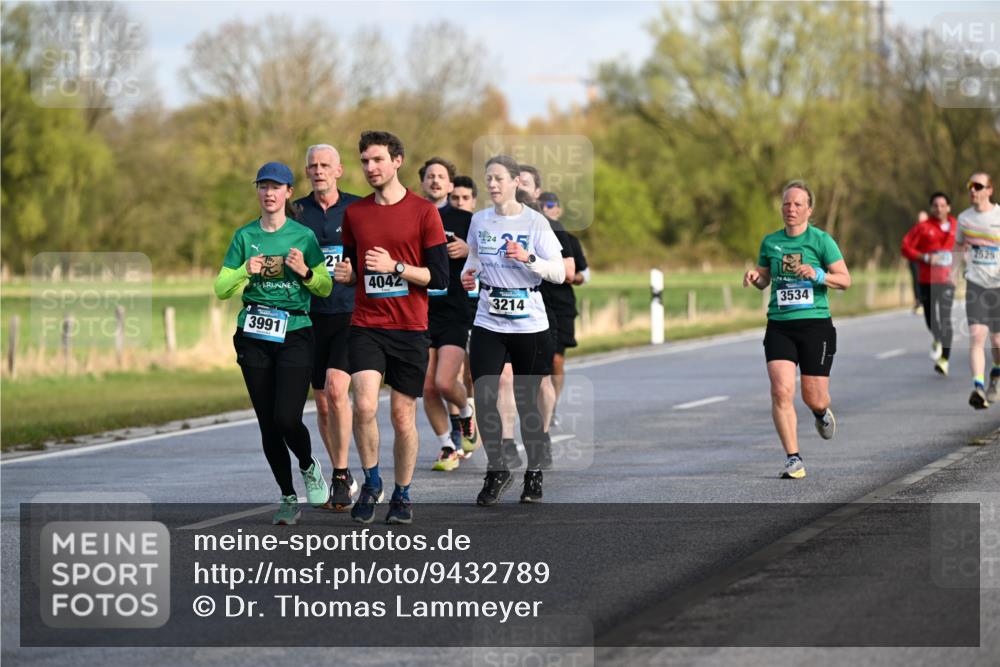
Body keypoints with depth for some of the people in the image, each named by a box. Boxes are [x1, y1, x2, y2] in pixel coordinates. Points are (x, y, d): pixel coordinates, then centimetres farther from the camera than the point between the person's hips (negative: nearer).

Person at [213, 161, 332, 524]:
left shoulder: (303, 235, 3)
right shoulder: (244, 236, 8)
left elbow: (325, 287, 5)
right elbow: (221, 289, 6)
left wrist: (305, 272, -14)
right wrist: (245, 272, -12)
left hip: (295, 334, -2)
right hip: (254, 337, 3)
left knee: (287, 419, -16)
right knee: (268, 424, 3)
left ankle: (309, 466, 15)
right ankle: (289, 498, 16)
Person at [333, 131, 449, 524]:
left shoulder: (423, 212, -1)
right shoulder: (354, 213, 10)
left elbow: (440, 277, -5)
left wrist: (395, 267, -16)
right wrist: (345, 275, -2)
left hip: (410, 329, -2)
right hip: (366, 325, 2)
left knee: (403, 417, 3)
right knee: (364, 405, -17)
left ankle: (402, 494, 20)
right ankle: (371, 481, 4)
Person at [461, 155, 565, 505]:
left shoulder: (535, 222, -6)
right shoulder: (479, 220, 5)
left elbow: (559, 273, -8)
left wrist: (528, 258, -23)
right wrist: (469, 273, 2)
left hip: (529, 325, -3)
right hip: (488, 324, 3)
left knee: (527, 401, 5)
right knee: (483, 398, -9)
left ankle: (534, 474, 21)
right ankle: (496, 470, 7)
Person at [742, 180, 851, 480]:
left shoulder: (821, 240, -3)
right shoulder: (770, 242, 8)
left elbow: (845, 279, -3)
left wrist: (817, 275, -20)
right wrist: (754, 277, -3)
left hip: (815, 323, -2)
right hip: (779, 327, 2)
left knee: (814, 398, 1)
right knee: (781, 391, -16)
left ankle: (821, 412, 41)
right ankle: (793, 458, -8)